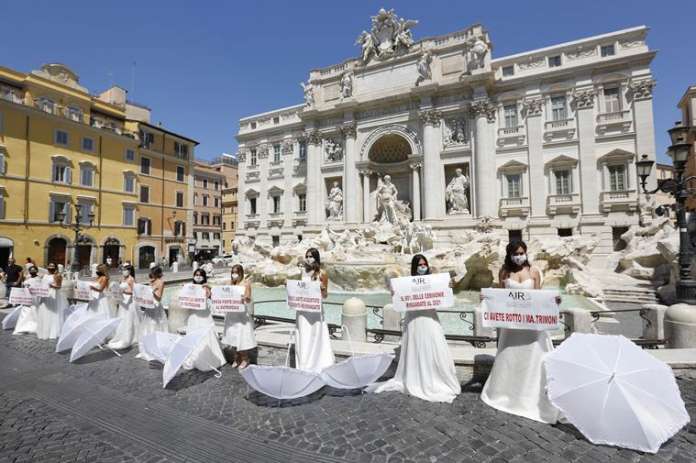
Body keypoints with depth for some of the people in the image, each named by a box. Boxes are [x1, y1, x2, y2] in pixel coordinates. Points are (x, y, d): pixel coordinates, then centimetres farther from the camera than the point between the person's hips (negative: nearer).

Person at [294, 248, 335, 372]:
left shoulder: (322, 273, -5)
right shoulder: (304, 272, 9)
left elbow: (325, 296, -2)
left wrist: (323, 287, -21)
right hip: (302, 309, 5)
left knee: (315, 337, 2)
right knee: (303, 338, 9)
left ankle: (317, 366, 16)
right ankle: (304, 366, 23)